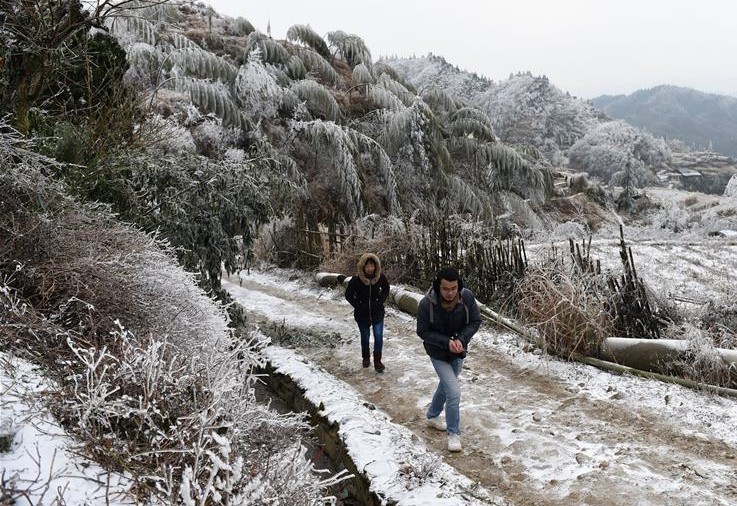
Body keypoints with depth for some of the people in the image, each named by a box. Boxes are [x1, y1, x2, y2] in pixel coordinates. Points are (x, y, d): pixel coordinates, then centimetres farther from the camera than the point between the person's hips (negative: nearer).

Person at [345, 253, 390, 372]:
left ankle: (377, 361, 13)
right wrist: (358, 306, -9)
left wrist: (380, 301, -5)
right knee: (365, 337, 16)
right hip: (362, 314, -1)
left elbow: (386, 290, 5)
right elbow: (348, 295, -6)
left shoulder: (381, 277, -15)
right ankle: (366, 357, 39)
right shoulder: (356, 280, -21)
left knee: (379, 337, -3)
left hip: (377, 313, 1)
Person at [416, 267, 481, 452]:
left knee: (445, 385, 24)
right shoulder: (427, 303, -29)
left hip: (458, 353, 4)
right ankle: (453, 433, 10)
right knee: (454, 392, -12)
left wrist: (461, 339, -24)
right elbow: (423, 332, -17)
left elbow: (475, 321, -9)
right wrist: (447, 342, -29)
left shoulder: (467, 297, -22)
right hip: (439, 354, -4)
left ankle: (432, 416, 49)